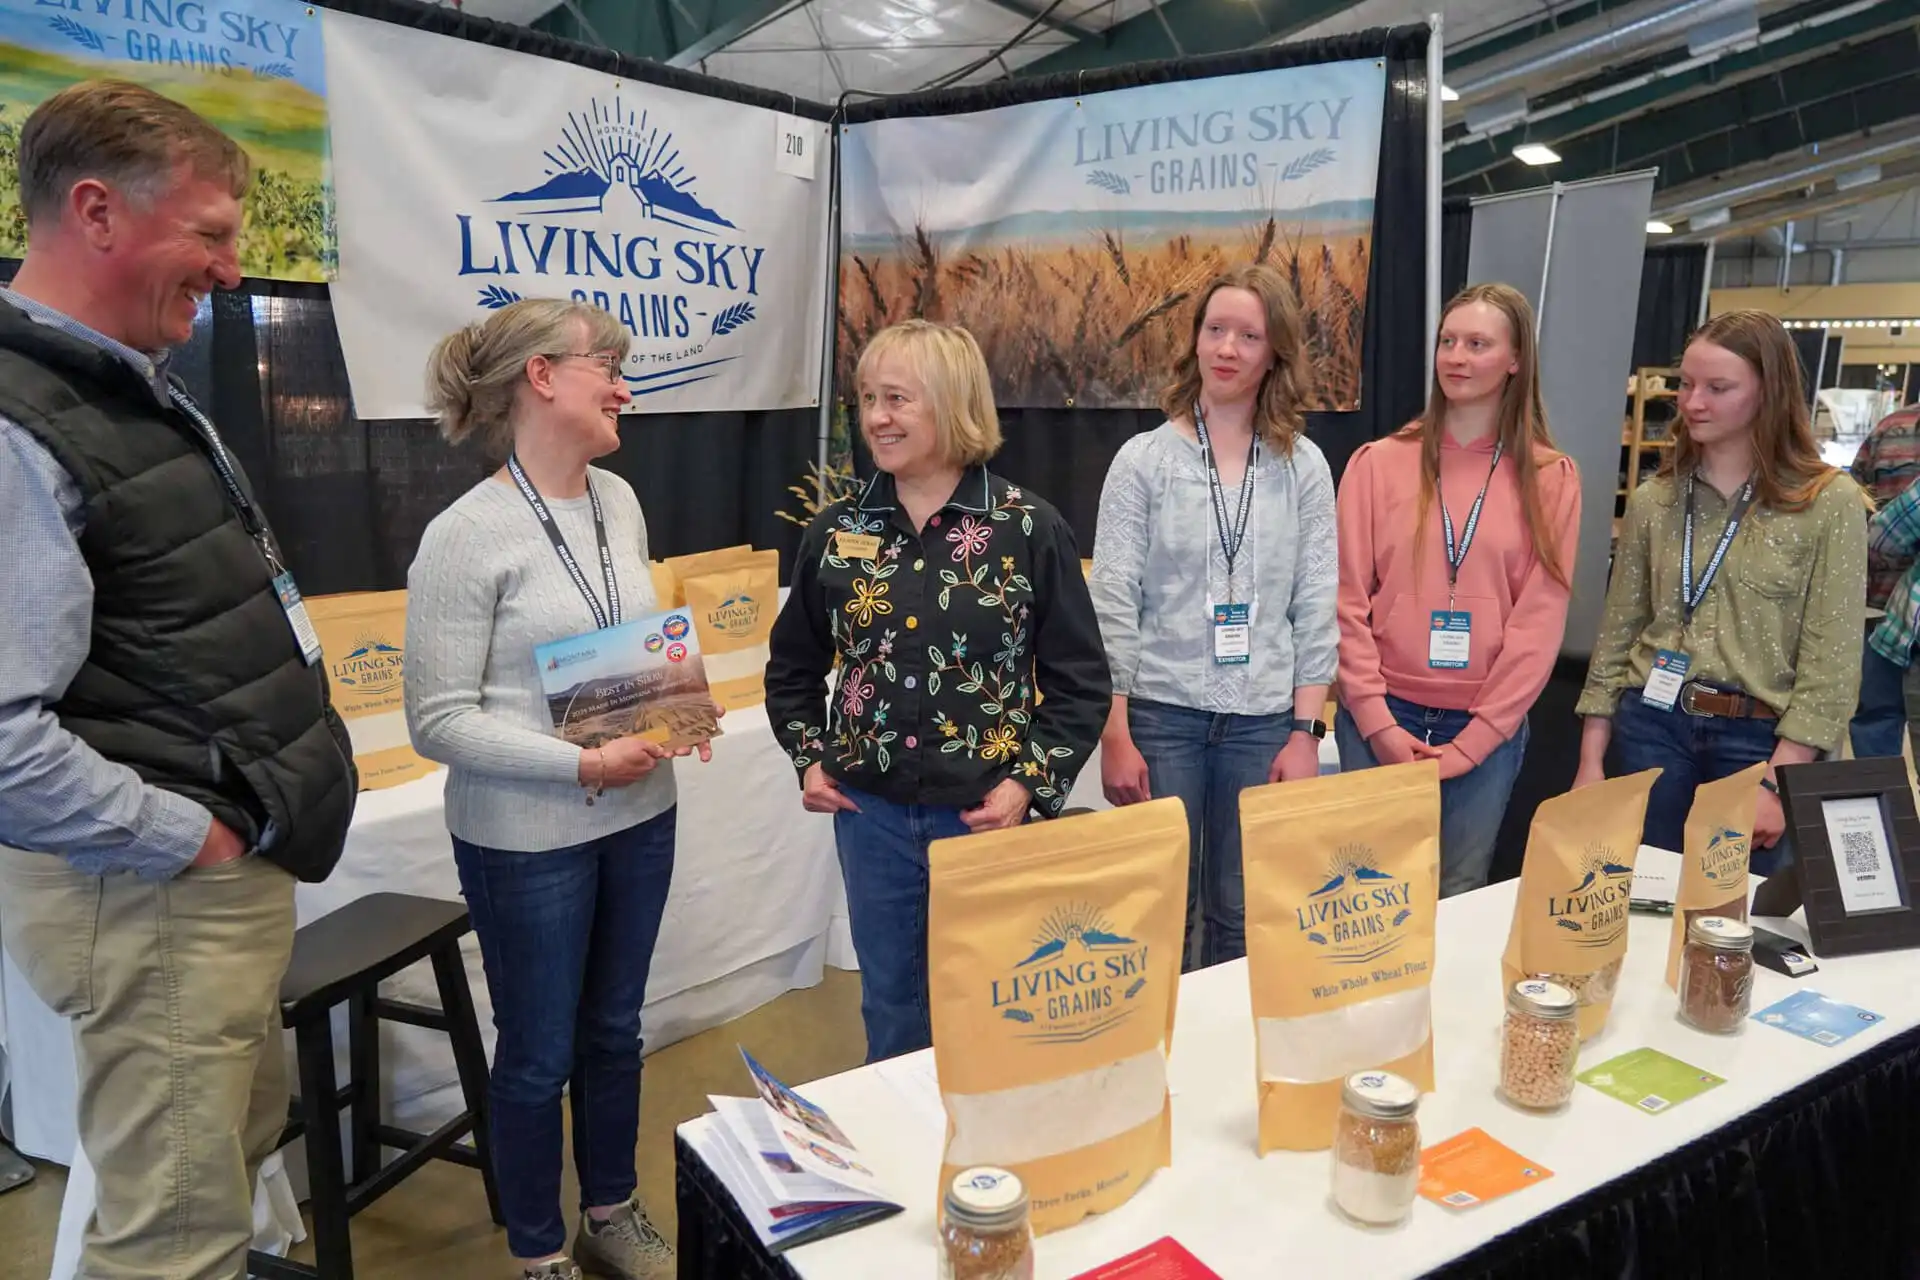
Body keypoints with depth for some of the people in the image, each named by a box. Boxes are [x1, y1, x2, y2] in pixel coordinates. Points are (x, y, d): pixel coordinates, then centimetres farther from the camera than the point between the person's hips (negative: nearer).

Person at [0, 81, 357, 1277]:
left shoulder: (144, 389, 10)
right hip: (153, 889, -9)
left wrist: (292, 740, 10)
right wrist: (187, 838, -18)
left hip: (229, 859, 10)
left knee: (243, 1142, 24)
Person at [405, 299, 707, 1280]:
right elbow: (438, 721, -17)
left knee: (613, 1029, 21)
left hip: (640, 817, 6)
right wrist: (581, 765, -24)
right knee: (538, 1052, 11)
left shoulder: (619, 501, 2)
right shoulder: (466, 535, -17)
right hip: (526, 839, -6)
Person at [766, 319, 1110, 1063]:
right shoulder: (836, 533, 2)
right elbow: (793, 666, 14)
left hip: (990, 814, -2)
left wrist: (1033, 785, -12)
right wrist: (807, 759, 2)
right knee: (891, 1009, 17)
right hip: (872, 813, 3)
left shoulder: (1029, 529, -7)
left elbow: (1080, 678, -5)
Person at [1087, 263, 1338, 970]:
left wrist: (1305, 731, -1)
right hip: (1161, 711, -1)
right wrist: (1115, 735, -9)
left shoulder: (1303, 466, 4)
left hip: (1265, 719, 2)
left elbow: (1316, 607, 3)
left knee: (1246, 918, 10)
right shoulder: (1144, 459, -2)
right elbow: (1112, 605, -5)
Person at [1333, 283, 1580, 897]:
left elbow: (1540, 620, -2)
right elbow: (1348, 602, -1)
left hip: (1487, 730, 0)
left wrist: (1468, 744, -8)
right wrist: (1378, 723, -9)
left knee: (1457, 899, 9)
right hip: (1381, 720, 0)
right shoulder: (1378, 462, 2)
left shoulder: (1551, 478, 2)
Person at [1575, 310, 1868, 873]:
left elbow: (1832, 665, -8)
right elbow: (1615, 637, 6)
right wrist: (1591, 762, 2)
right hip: (1651, 725, 3)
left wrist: (1776, 782, -13)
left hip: (1759, 740, -2)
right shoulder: (1652, 500, 5)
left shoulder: (1830, 502, -5)